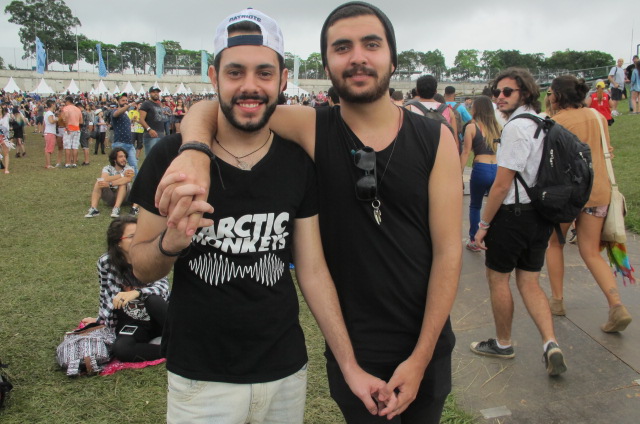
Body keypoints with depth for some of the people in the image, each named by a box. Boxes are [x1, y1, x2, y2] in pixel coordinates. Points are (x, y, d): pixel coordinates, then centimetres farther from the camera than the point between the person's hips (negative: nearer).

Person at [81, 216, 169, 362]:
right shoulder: (106, 263, -6)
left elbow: (163, 286, -21)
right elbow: (106, 295, 9)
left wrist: (136, 293, -35)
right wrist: (101, 320, 18)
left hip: (156, 319, 0)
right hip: (131, 322, 1)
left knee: (152, 299, -34)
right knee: (120, 349, -31)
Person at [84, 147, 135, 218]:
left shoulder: (129, 169, -8)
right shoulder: (107, 168, -3)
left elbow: (128, 179, -32)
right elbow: (104, 179, -27)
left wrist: (109, 184, -40)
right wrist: (122, 175, -32)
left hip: (123, 197, -1)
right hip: (109, 198, 1)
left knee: (123, 183, -28)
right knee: (98, 182, -21)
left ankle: (116, 208, -38)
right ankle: (93, 209, -32)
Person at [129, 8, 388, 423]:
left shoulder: (299, 162, -5)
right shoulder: (171, 156, -11)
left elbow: (312, 270, -1)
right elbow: (141, 268, -2)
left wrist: (350, 365, -6)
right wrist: (170, 242, -24)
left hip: (286, 372, 2)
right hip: (199, 377, -2)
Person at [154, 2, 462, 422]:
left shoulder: (436, 139, -8)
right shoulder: (313, 129, -10)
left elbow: (448, 251, -8)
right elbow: (210, 108, -12)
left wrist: (421, 357, -10)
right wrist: (195, 152, -36)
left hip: (427, 345, 2)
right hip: (352, 348, -1)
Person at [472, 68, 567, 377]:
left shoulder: (516, 127, -18)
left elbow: (502, 185, -20)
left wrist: (484, 224, -12)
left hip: (514, 214, -8)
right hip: (541, 214, 8)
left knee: (497, 278, 10)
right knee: (530, 284, 13)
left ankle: (502, 344, 25)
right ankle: (550, 344, 0)